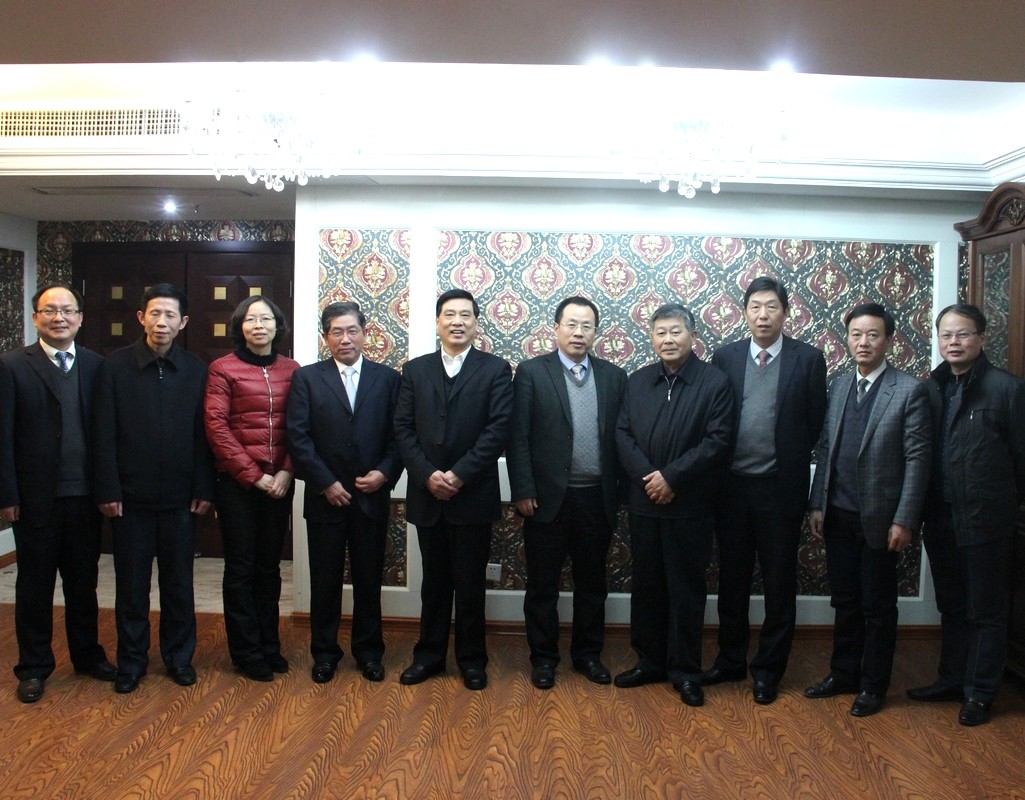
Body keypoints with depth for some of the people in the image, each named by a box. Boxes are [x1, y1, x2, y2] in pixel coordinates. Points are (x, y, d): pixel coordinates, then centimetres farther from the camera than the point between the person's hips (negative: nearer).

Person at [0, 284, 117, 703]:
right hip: (35, 496, -2)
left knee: (83, 581, 15)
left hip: (84, 495, 2)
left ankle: (88, 654, 32)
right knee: (35, 584, 11)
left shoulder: (95, 365, 3)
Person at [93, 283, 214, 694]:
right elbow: (104, 435, -4)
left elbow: (203, 435, 1)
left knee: (179, 583, 11)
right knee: (131, 584, 10)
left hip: (180, 497, 1)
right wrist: (108, 491, -8)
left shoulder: (196, 371, 1)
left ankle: (179, 656, 27)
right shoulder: (115, 366, -2)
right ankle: (131, 660, 26)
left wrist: (204, 489, -3)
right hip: (130, 495, -1)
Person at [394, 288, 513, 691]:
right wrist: (427, 475, -11)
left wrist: (459, 475, -15)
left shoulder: (496, 370, 0)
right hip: (427, 493, 3)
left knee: (470, 582, 7)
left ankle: (471, 658, 23)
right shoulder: (415, 370, 8)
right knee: (434, 580, 14)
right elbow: (403, 429, 2)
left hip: (474, 495, -2)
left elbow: (497, 430, -9)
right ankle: (429, 654, 27)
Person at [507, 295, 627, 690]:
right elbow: (518, 437, -6)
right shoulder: (531, 372, -3)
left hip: (598, 498, 3)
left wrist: (624, 490, 3)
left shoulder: (614, 377, 6)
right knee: (542, 584, 9)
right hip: (548, 497, -3)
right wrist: (523, 492, -11)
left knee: (592, 583, 15)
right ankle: (543, 657, 24)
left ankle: (587, 653, 32)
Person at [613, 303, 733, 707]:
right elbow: (623, 435, 3)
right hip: (644, 503, 4)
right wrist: (647, 476, -12)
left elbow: (717, 442, -12)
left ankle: (686, 671, 19)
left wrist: (671, 476, -17)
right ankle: (649, 662, 27)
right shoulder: (637, 381, 9)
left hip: (690, 506, -4)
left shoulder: (715, 383, -4)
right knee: (645, 586, 13)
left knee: (687, 590, 6)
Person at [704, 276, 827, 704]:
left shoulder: (808, 359, -2)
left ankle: (768, 669, 24)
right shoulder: (725, 356, 3)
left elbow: (815, 423, 1)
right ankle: (730, 660, 29)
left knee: (779, 584, 8)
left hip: (780, 487, -2)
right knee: (731, 579, 13)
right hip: (732, 486, 2)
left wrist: (789, 461, 2)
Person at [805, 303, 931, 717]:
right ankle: (843, 674, 31)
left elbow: (917, 459, -11)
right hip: (838, 515, 5)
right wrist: (817, 504, 5)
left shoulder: (909, 390, -9)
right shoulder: (838, 386, 8)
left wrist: (904, 520, -14)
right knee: (845, 602, 16)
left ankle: (873, 685, 24)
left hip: (879, 518, -5)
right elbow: (825, 449, 9)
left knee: (878, 606, 9)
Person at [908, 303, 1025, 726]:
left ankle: (980, 692, 22)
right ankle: (952, 679, 33)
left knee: (986, 611, 9)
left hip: (985, 519, -5)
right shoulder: (930, 388, 4)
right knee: (951, 607, 18)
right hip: (941, 517, 5)